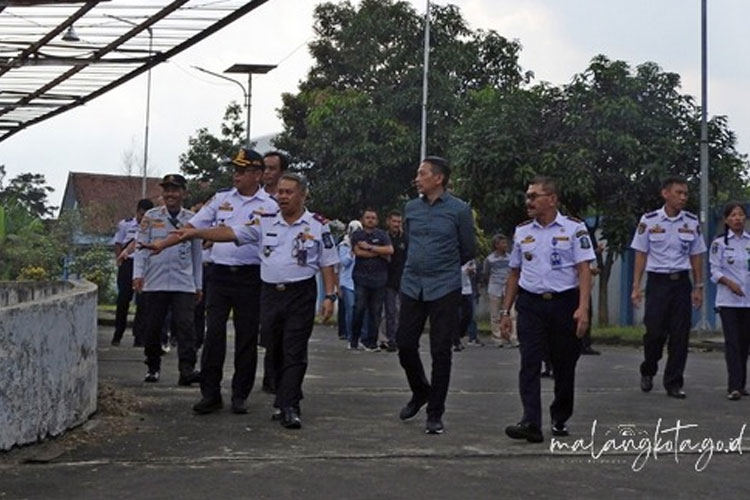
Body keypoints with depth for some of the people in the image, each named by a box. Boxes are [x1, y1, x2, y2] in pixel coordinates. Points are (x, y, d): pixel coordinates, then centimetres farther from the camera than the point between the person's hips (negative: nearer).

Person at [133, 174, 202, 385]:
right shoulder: (151, 217, 6)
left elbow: (196, 254, 13)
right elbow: (141, 246, 4)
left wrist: (198, 285, 14)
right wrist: (138, 274, -10)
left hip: (184, 284, 0)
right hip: (155, 282, 0)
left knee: (186, 325, -10)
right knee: (153, 327, 5)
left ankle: (187, 370, -14)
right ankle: (153, 368, 19)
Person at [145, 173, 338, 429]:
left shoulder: (318, 225, 1)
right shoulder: (265, 223, 8)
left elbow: (328, 264, 1)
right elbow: (230, 233, 1)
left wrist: (329, 296, -7)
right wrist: (195, 233, -11)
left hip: (301, 293, -4)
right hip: (270, 292, 4)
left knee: (294, 352, -6)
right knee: (275, 351, 10)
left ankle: (289, 408, -6)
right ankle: (285, 401, 24)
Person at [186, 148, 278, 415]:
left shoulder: (269, 207, 0)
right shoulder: (221, 199, 9)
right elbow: (192, 227, 10)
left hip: (250, 277, -2)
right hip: (220, 273, 2)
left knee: (247, 337, 5)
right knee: (213, 333, -1)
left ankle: (240, 395, 17)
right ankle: (210, 393, 7)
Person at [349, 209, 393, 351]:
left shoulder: (382, 235, 11)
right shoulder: (357, 235, 9)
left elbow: (390, 250, -6)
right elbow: (358, 252, -7)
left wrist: (369, 247, -9)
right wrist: (380, 253, -5)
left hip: (379, 279, 1)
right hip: (361, 277, -1)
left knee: (375, 312, 0)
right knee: (359, 309, -8)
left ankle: (371, 342, 6)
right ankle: (354, 340, 4)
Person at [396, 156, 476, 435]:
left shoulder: (459, 210, -4)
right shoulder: (411, 208, 8)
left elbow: (469, 251, 5)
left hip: (444, 289, -4)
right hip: (412, 286, 4)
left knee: (440, 352, -1)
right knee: (405, 344, 5)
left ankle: (435, 414, 10)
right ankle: (420, 392, 32)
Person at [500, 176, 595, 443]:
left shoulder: (574, 228, -1)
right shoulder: (521, 232, 11)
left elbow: (584, 270, -7)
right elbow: (514, 273, 16)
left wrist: (583, 308, -18)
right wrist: (505, 312, 12)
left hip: (564, 303, -2)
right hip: (530, 304, 2)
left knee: (564, 365, 7)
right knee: (529, 364, -9)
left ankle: (560, 420, 24)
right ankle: (531, 423, -15)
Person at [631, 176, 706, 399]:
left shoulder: (692, 222, 5)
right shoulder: (649, 220, -2)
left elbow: (696, 257, 10)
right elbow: (641, 255, 1)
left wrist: (698, 287, 6)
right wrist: (636, 286, -3)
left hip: (681, 282, 2)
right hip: (657, 282, -2)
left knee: (680, 335, 0)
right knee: (655, 332, -4)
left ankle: (674, 383, 10)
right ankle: (647, 372, 22)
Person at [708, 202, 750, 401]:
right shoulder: (719, 243, 1)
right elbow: (715, 271, -2)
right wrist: (730, 283, -17)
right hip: (728, 300, -3)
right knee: (732, 341, -9)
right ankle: (734, 386, -12)